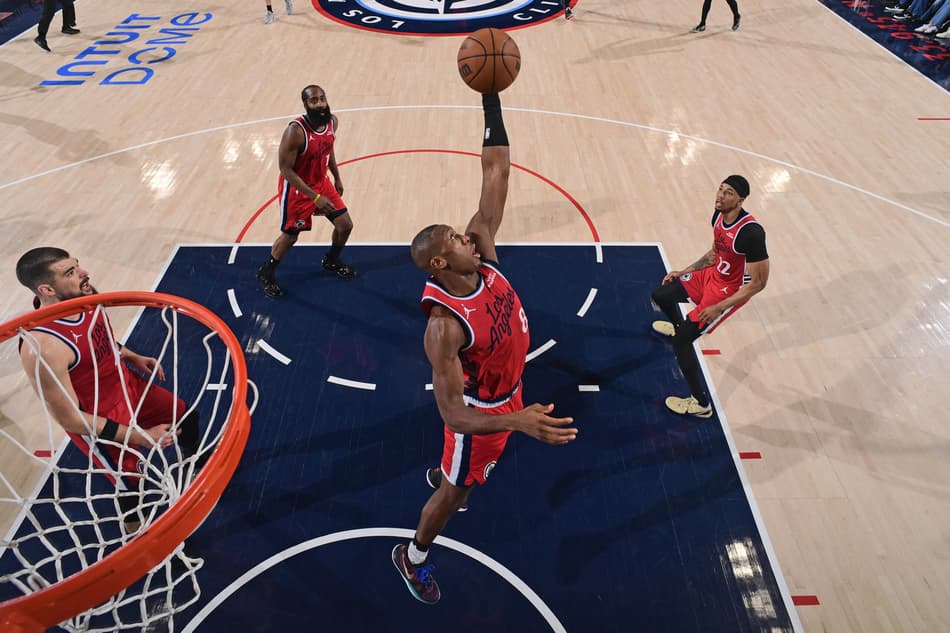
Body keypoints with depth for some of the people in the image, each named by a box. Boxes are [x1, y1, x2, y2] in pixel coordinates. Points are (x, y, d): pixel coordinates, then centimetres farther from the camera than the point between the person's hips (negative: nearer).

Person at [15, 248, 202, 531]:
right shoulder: (43, 348, -36)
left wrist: (133, 357, -3)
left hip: (130, 385, 7)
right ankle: (136, 535, 45)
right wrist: (141, 437, -26)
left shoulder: (85, 299, -12)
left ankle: (195, 459, 57)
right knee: (131, 482, 12)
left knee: (186, 416, 23)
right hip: (101, 423, -7)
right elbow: (69, 418, -28)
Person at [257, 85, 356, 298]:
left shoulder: (332, 121, -9)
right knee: (290, 236, 7)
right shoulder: (295, 131, -31)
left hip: (321, 183, 6)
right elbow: (286, 170, -26)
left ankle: (331, 261, 38)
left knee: (345, 225, 9)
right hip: (297, 188, -6)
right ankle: (266, 273, 33)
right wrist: (315, 197, -28)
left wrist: (337, 178, 17)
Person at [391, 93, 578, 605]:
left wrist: (492, 103, -29)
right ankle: (412, 557, 44)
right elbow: (453, 415, -38)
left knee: (467, 467, 36)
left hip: (505, 391, 7)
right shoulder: (445, 325, -39)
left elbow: (495, 171, -21)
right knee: (457, 490, 16)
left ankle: (440, 474, 70)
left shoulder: (482, 255, -21)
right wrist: (518, 421, -52)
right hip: (483, 407, -7)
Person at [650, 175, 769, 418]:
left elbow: (759, 282, -26)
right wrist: (684, 271, 11)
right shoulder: (719, 216, -6)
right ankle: (679, 326, 55)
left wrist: (719, 307, -27)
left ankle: (701, 404, 2)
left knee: (681, 342, -13)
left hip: (730, 291, -8)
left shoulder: (751, 233, -32)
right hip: (712, 274, 8)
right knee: (660, 295, 20)